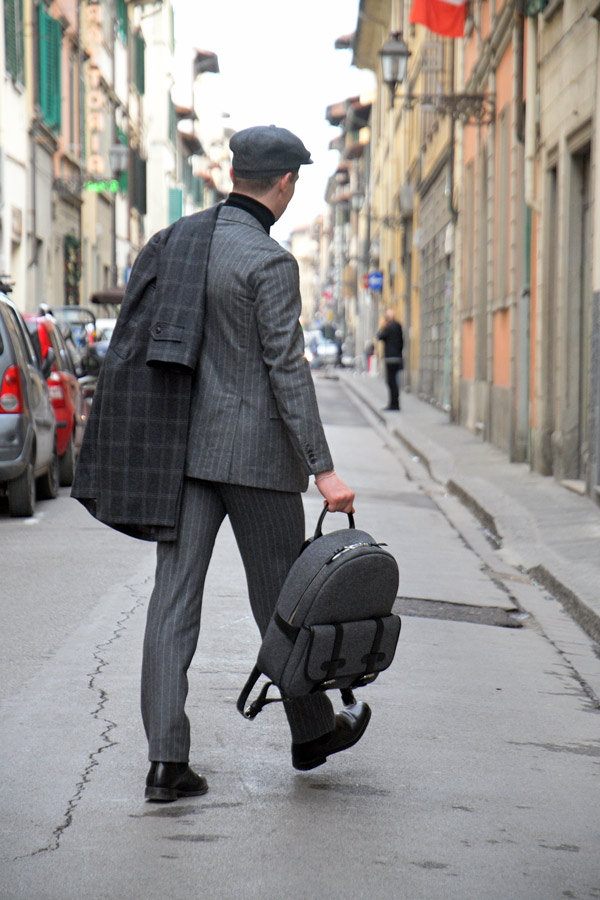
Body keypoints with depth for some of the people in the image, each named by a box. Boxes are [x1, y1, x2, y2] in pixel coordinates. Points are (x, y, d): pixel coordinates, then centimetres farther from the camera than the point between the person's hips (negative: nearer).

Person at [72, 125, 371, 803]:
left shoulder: (177, 239, 8)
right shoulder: (270, 263, -13)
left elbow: (136, 346, 11)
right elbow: (286, 369, -16)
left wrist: (153, 441, 20)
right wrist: (322, 467, -14)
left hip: (185, 443, 6)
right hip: (254, 449, -6)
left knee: (174, 594, 2)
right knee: (280, 593, 9)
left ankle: (166, 760, -1)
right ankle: (312, 729, 27)